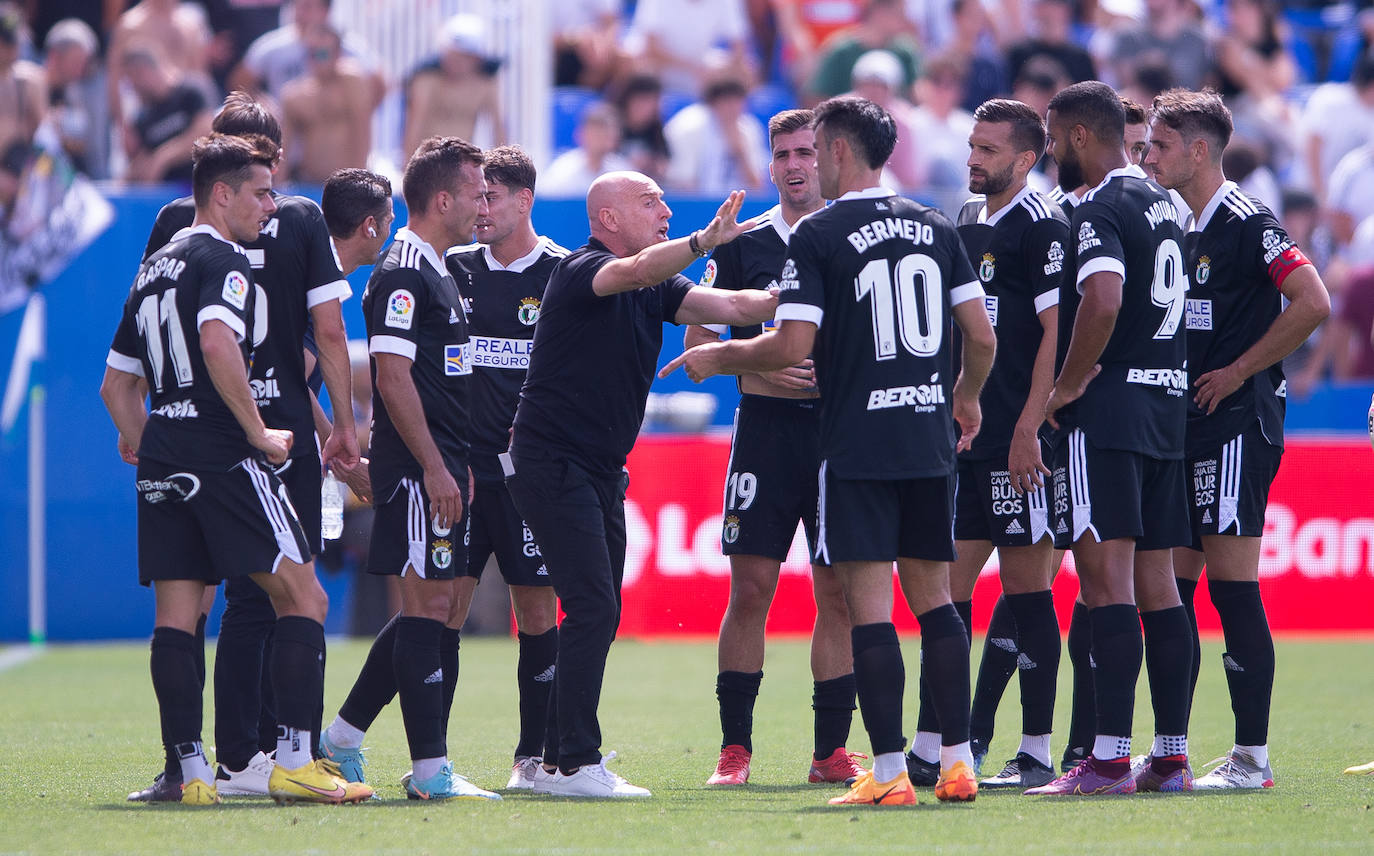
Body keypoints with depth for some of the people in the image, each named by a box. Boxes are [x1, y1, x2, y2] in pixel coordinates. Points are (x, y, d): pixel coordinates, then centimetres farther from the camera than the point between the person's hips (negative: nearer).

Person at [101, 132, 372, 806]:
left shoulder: (153, 268, 20)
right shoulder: (221, 259, -7)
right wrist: (260, 434, -17)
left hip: (162, 464, 9)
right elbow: (218, 346, -25)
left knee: (176, 614, 5)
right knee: (302, 598, -4)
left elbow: (116, 383, 23)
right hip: (222, 458, -9)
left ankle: (190, 770, 1)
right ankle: (293, 762, -10)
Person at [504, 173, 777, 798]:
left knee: (598, 615, 11)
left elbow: (732, 306, 3)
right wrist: (706, 241, -49)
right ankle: (577, 764, -14)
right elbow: (635, 272, -36)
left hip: (601, 469, 10)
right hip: (552, 462, -10)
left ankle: (557, 761, 18)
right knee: (592, 609, -15)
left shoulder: (655, 290, 12)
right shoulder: (581, 272, -14)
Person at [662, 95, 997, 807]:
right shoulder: (937, 227, 9)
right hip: (930, 440, 6)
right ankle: (957, 761, 8)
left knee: (869, 607, -5)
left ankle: (889, 771, -8)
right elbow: (981, 335, 9)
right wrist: (966, 397, 28)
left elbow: (792, 346, -13)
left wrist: (718, 358, 4)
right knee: (935, 600, 11)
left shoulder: (818, 236, -8)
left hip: (857, 446, -6)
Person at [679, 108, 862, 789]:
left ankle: (831, 751, 6)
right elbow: (696, 338, 6)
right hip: (767, 427, -1)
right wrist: (760, 364, -10)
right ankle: (734, 749, 2)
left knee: (839, 593, 1)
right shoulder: (744, 243, 7)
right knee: (751, 588, -4)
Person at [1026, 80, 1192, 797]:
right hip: (1166, 409, 9)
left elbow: (1104, 301, -27)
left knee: (1106, 578, -11)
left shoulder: (1100, 211, -12)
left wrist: (1066, 386, -16)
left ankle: (1109, 759, -15)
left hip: (1106, 413, -9)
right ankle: (1172, 757, 9)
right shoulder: (1161, 204, 17)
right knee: (1155, 581, 9)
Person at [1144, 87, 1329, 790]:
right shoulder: (1179, 228, 16)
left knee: (1232, 587, -9)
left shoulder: (1246, 222, -10)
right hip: (1184, 428, 9)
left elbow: (1313, 303, -19)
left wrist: (1239, 371, -15)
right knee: (1171, 586, 8)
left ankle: (1253, 756, -7)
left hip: (1237, 421, -9)